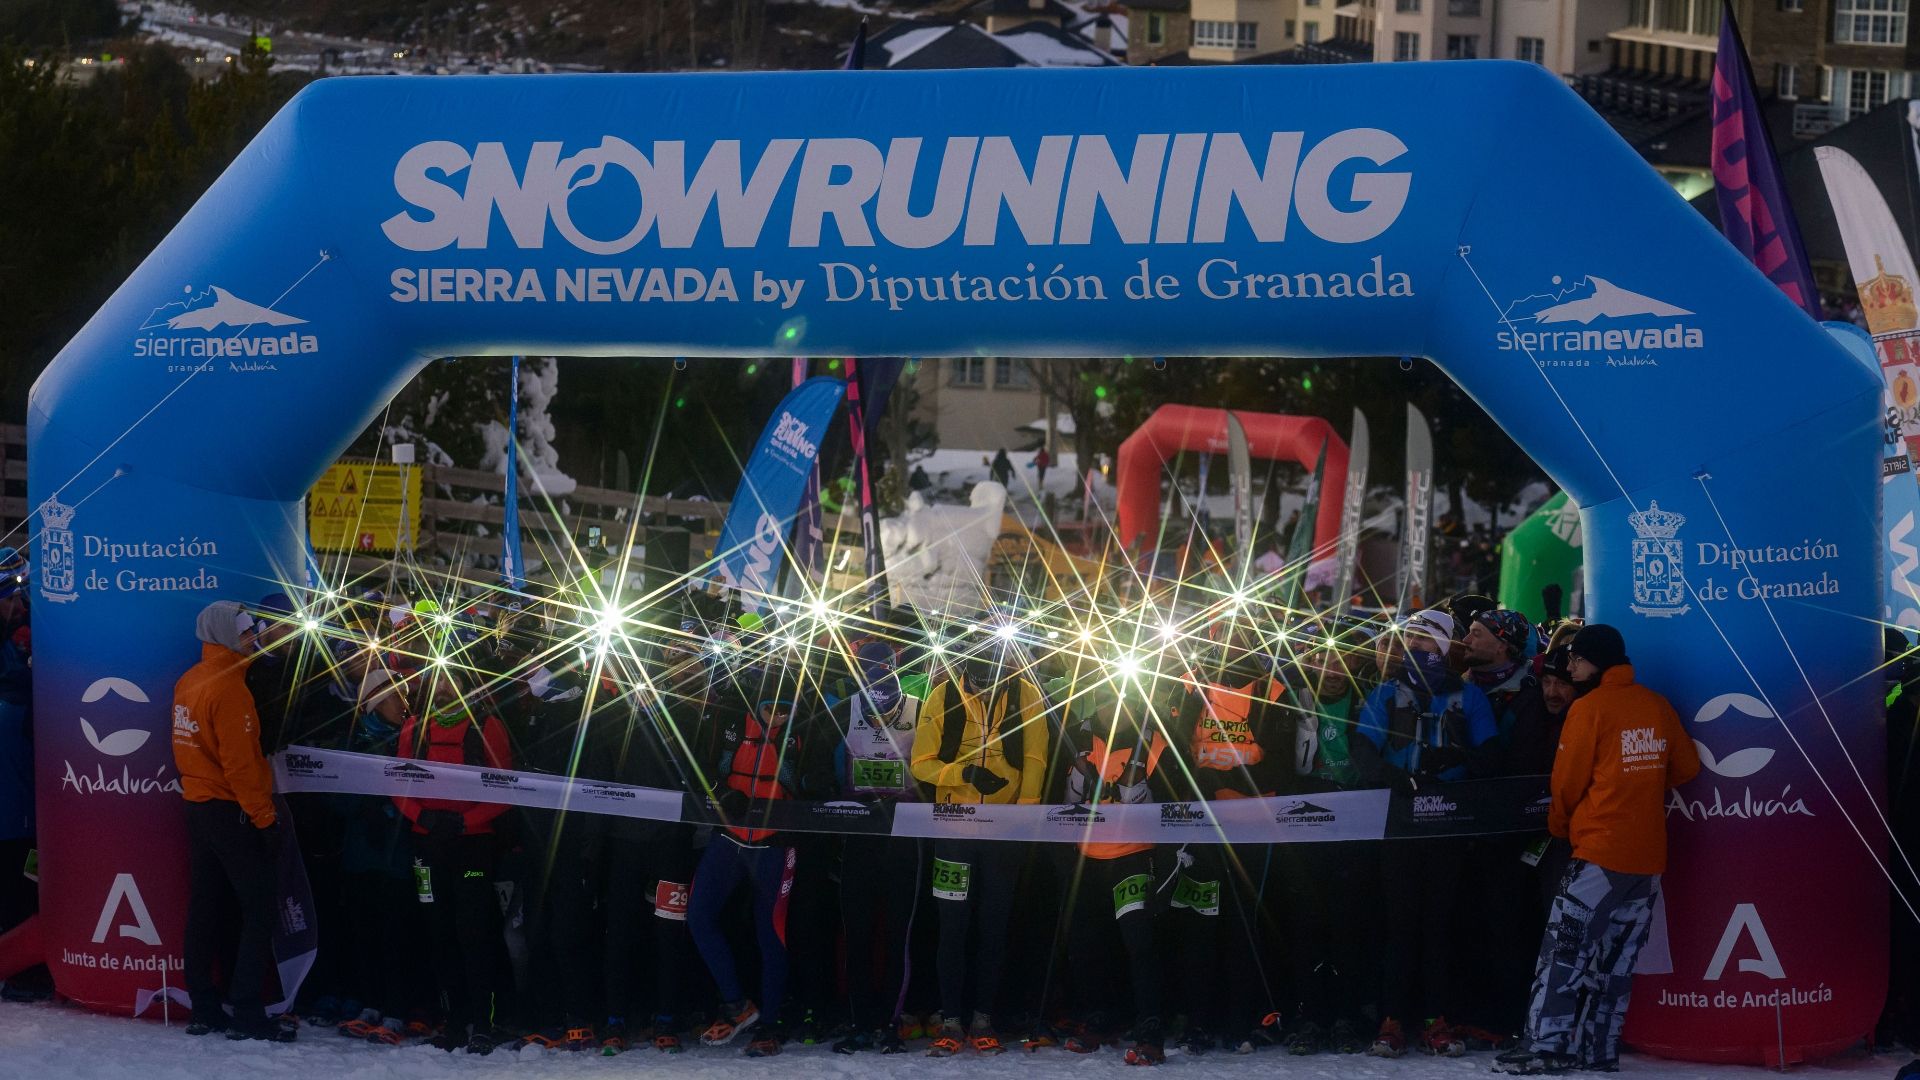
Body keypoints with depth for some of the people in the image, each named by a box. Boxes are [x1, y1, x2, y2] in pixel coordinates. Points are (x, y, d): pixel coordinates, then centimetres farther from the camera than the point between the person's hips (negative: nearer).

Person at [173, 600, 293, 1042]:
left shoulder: (189, 683, 9)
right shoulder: (229, 688, -18)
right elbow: (240, 763, -21)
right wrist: (265, 818, -17)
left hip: (197, 804, 9)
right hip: (231, 811, -9)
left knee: (206, 910, 12)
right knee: (259, 910, -6)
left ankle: (204, 1009, 16)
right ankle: (247, 1014, -10)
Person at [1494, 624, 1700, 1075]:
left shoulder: (1589, 708, -8)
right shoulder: (1657, 706, 8)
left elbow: (1567, 782, -1)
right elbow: (1686, 767, 15)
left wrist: (1557, 827, 15)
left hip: (1600, 851, -6)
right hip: (1649, 854, 6)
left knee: (1564, 950, -6)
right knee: (1616, 959, 9)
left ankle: (1547, 1045, -12)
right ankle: (1599, 1050, 7)